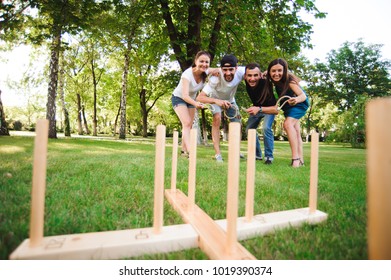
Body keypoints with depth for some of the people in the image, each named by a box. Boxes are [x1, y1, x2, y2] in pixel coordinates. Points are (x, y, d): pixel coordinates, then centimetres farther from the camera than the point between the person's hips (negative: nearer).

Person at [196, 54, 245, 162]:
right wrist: (216, 101, -64)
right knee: (217, 118, -29)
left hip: (230, 99, 4)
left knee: (237, 124, 2)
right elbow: (199, 97, -48)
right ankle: (217, 154, -23)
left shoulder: (240, 72, -32)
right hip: (216, 99, -4)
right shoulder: (216, 78, -42)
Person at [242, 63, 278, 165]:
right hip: (256, 108, 6)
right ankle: (257, 155, 15)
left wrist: (259, 109, -49)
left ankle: (269, 156, -11)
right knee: (249, 129, 1)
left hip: (269, 108, -5)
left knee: (266, 128, -27)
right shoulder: (247, 82, -24)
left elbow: (276, 109, -38)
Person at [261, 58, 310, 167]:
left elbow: (303, 96, -40)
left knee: (288, 123, -28)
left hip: (300, 103, -7)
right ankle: (301, 160, 11)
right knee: (295, 132, 6)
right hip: (288, 105, 7)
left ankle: (295, 158, -30)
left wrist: (296, 99, -61)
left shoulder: (289, 80, -32)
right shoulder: (273, 80, -17)